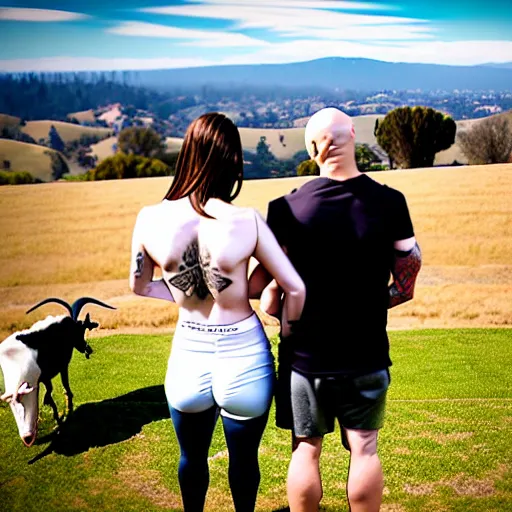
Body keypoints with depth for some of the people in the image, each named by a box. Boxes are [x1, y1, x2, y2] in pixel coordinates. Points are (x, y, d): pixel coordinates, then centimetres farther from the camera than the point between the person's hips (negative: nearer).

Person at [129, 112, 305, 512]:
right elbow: (295, 289, -12)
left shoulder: (151, 219, -12)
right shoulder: (246, 221, -19)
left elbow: (140, 286, 4)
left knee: (192, 457, 29)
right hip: (244, 359, -2)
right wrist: (287, 333, 5)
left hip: (188, 357, 2)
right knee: (244, 459, 25)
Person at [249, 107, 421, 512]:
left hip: (305, 353, -1)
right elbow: (405, 288, -1)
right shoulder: (390, 203, -9)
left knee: (306, 449, 15)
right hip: (367, 355, 1)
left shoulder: (288, 208, -14)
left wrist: (274, 301, 9)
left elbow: (261, 287, -11)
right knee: (364, 449, 15)